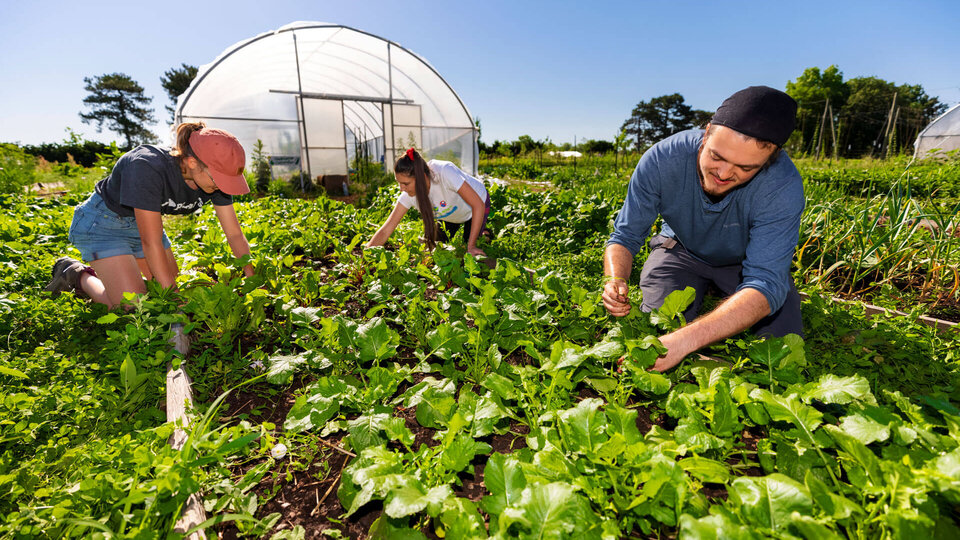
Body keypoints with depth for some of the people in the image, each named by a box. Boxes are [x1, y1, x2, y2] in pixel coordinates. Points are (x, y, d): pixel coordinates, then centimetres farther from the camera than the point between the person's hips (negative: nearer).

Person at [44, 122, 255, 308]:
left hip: (144, 222, 6)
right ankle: (78, 275, 11)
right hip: (103, 223, -6)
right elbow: (151, 243, -33)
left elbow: (235, 234, -13)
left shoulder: (215, 174, -19)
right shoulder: (148, 168, -36)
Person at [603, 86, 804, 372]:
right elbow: (625, 236, -21)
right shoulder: (660, 160, -31)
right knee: (654, 334, -19)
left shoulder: (783, 186, -34)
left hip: (746, 259, 0)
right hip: (681, 249, 0)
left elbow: (766, 284, -40)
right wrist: (616, 282, -44)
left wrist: (686, 340, -55)